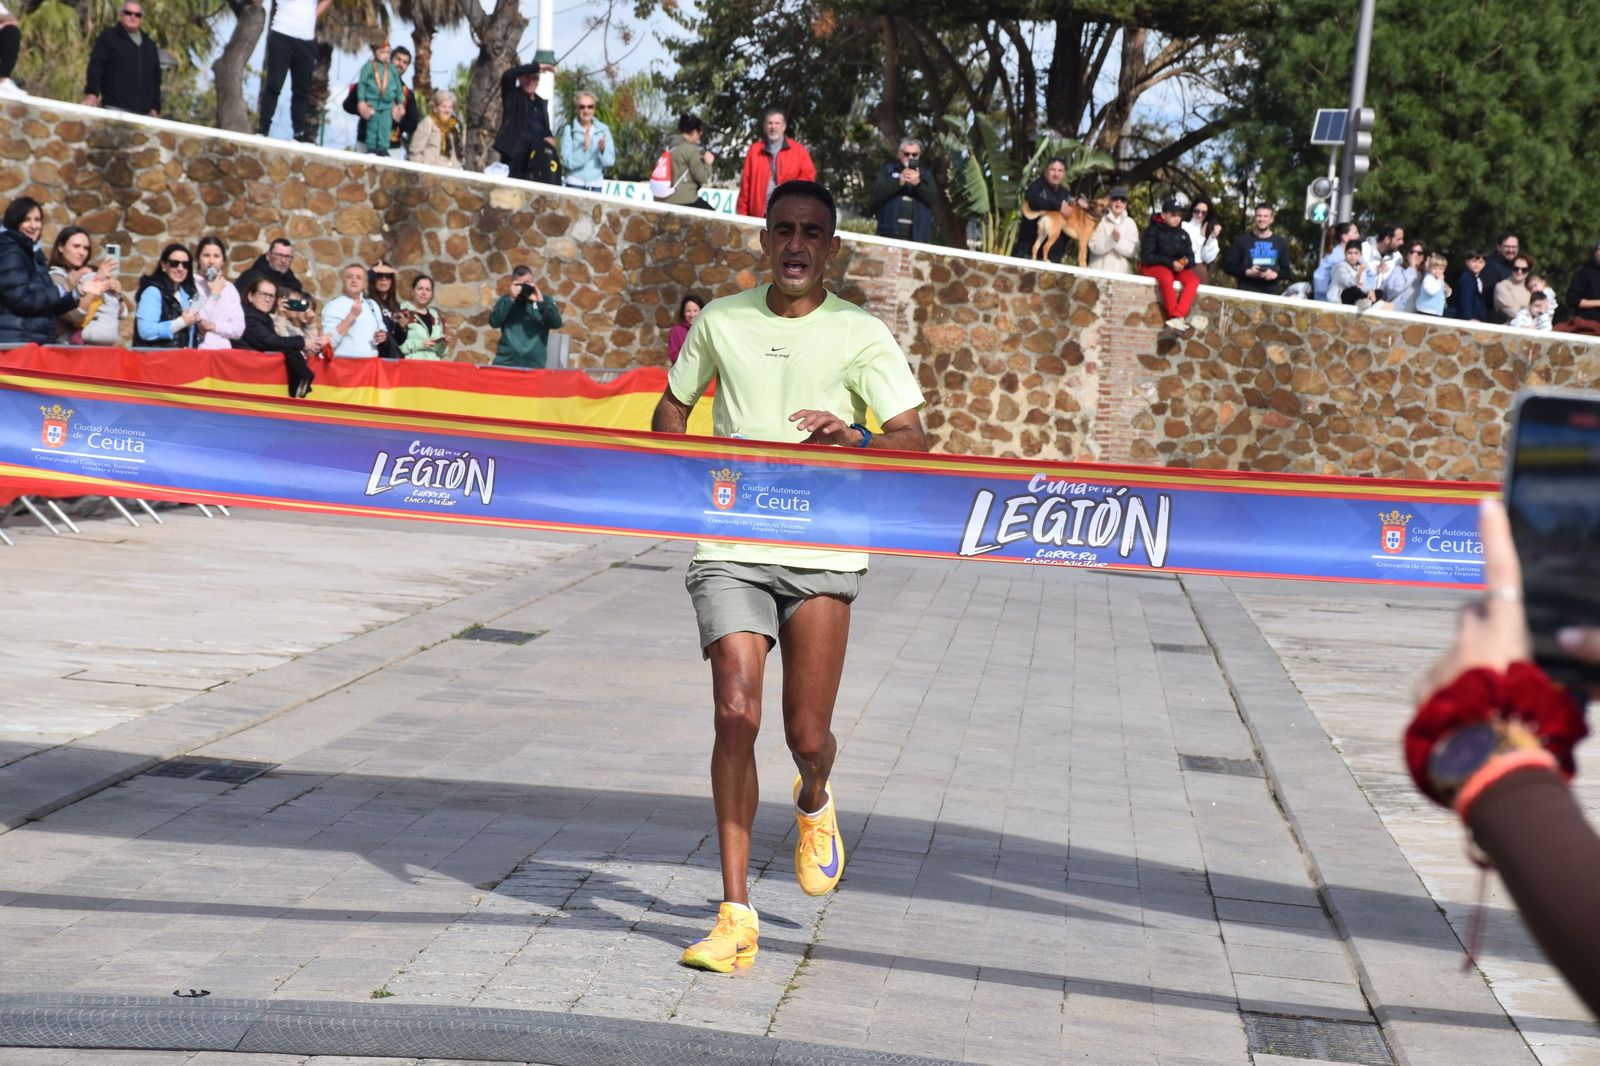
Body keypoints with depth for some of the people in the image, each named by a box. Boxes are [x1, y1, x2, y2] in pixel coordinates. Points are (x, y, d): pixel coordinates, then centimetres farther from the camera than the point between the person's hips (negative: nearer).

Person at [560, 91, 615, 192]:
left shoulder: (603, 129, 3)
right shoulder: (569, 129, -4)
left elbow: (610, 161, -1)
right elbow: (568, 161, -12)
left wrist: (603, 149, -21)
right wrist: (584, 148, -26)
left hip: (596, 184, 2)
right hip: (575, 184, -2)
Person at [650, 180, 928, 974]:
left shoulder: (862, 335, 0)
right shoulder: (720, 322, 8)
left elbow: (913, 442, -7)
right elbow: (673, 408, 22)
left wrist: (850, 439, -27)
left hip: (823, 557, -1)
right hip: (731, 551, 1)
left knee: (807, 736, 0)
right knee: (735, 713, -14)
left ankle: (814, 803, 40)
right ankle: (736, 915, -8)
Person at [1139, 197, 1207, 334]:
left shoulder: (1183, 234, 11)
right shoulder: (1152, 231, -5)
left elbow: (1190, 257, 8)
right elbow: (1147, 256, -13)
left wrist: (1185, 262, -18)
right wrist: (1170, 263, -23)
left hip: (1176, 268, 5)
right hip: (1154, 266, -5)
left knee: (1193, 280, -25)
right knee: (1166, 277, -39)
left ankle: (1177, 316, -42)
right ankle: (1176, 317, -38)